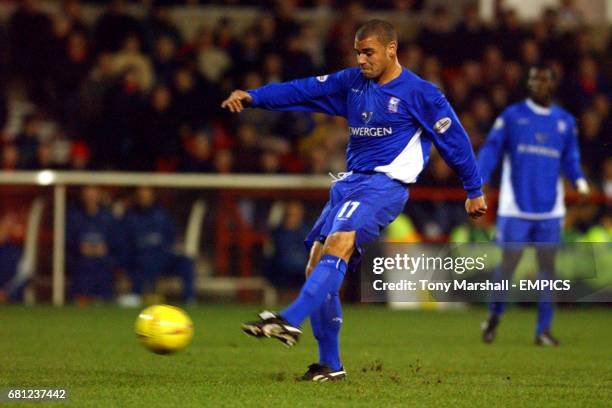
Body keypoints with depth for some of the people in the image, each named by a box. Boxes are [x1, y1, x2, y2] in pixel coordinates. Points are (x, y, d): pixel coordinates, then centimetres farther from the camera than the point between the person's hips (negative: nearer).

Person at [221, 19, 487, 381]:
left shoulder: (420, 93, -3)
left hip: (386, 184, -7)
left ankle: (291, 321, -46)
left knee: (339, 243, -31)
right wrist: (252, 97, -5)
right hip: (350, 181, 7)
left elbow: (454, 138, 3)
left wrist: (474, 191, 8)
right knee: (317, 266, 0)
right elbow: (304, 90, 7)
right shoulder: (352, 83, 13)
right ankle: (329, 365, 6)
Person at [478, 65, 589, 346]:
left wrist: (579, 180, -5)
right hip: (516, 207, -2)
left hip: (550, 209, 2)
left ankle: (543, 328, 6)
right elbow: (491, 149, 0)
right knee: (509, 263, -4)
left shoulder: (565, 121, 10)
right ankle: (494, 317, 17)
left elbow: (570, 159, 15)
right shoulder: (512, 116, 2)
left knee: (547, 265, 0)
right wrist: (479, 181, -13)